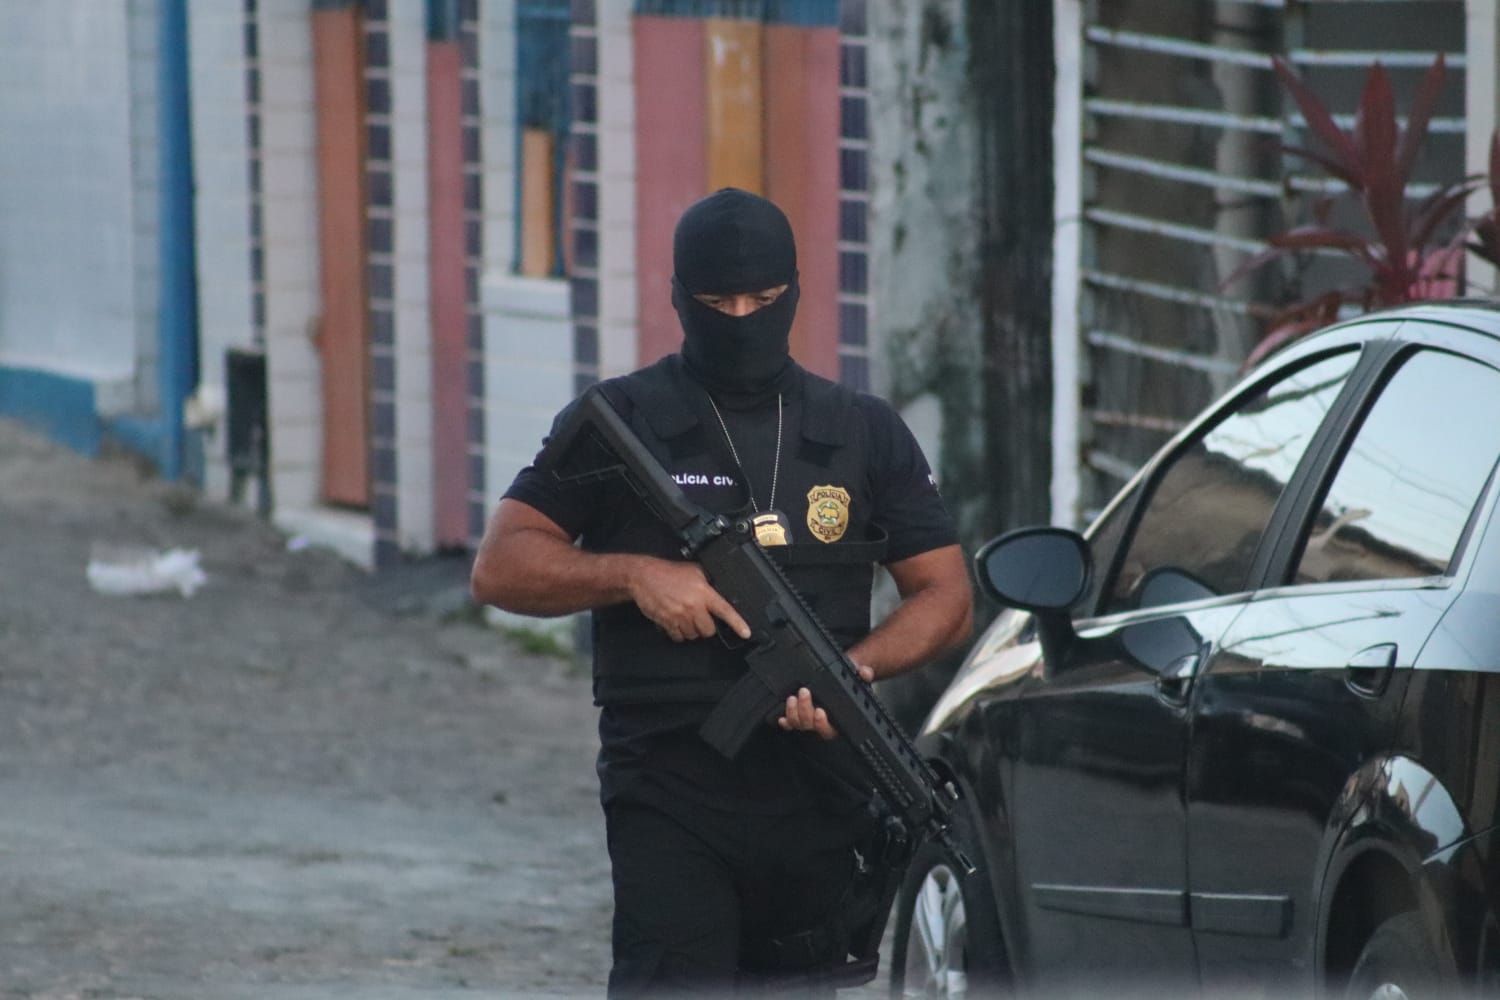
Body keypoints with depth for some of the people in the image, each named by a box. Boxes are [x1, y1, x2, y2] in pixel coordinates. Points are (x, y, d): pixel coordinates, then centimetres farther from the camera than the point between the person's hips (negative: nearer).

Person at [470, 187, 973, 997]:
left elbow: (946, 596, 9)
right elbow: (500, 567, 1)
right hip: (670, 798, -4)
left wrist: (855, 667, -11)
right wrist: (633, 574, -16)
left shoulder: (864, 434, 12)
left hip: (816, 803, 4)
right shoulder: (622, 422, 4)